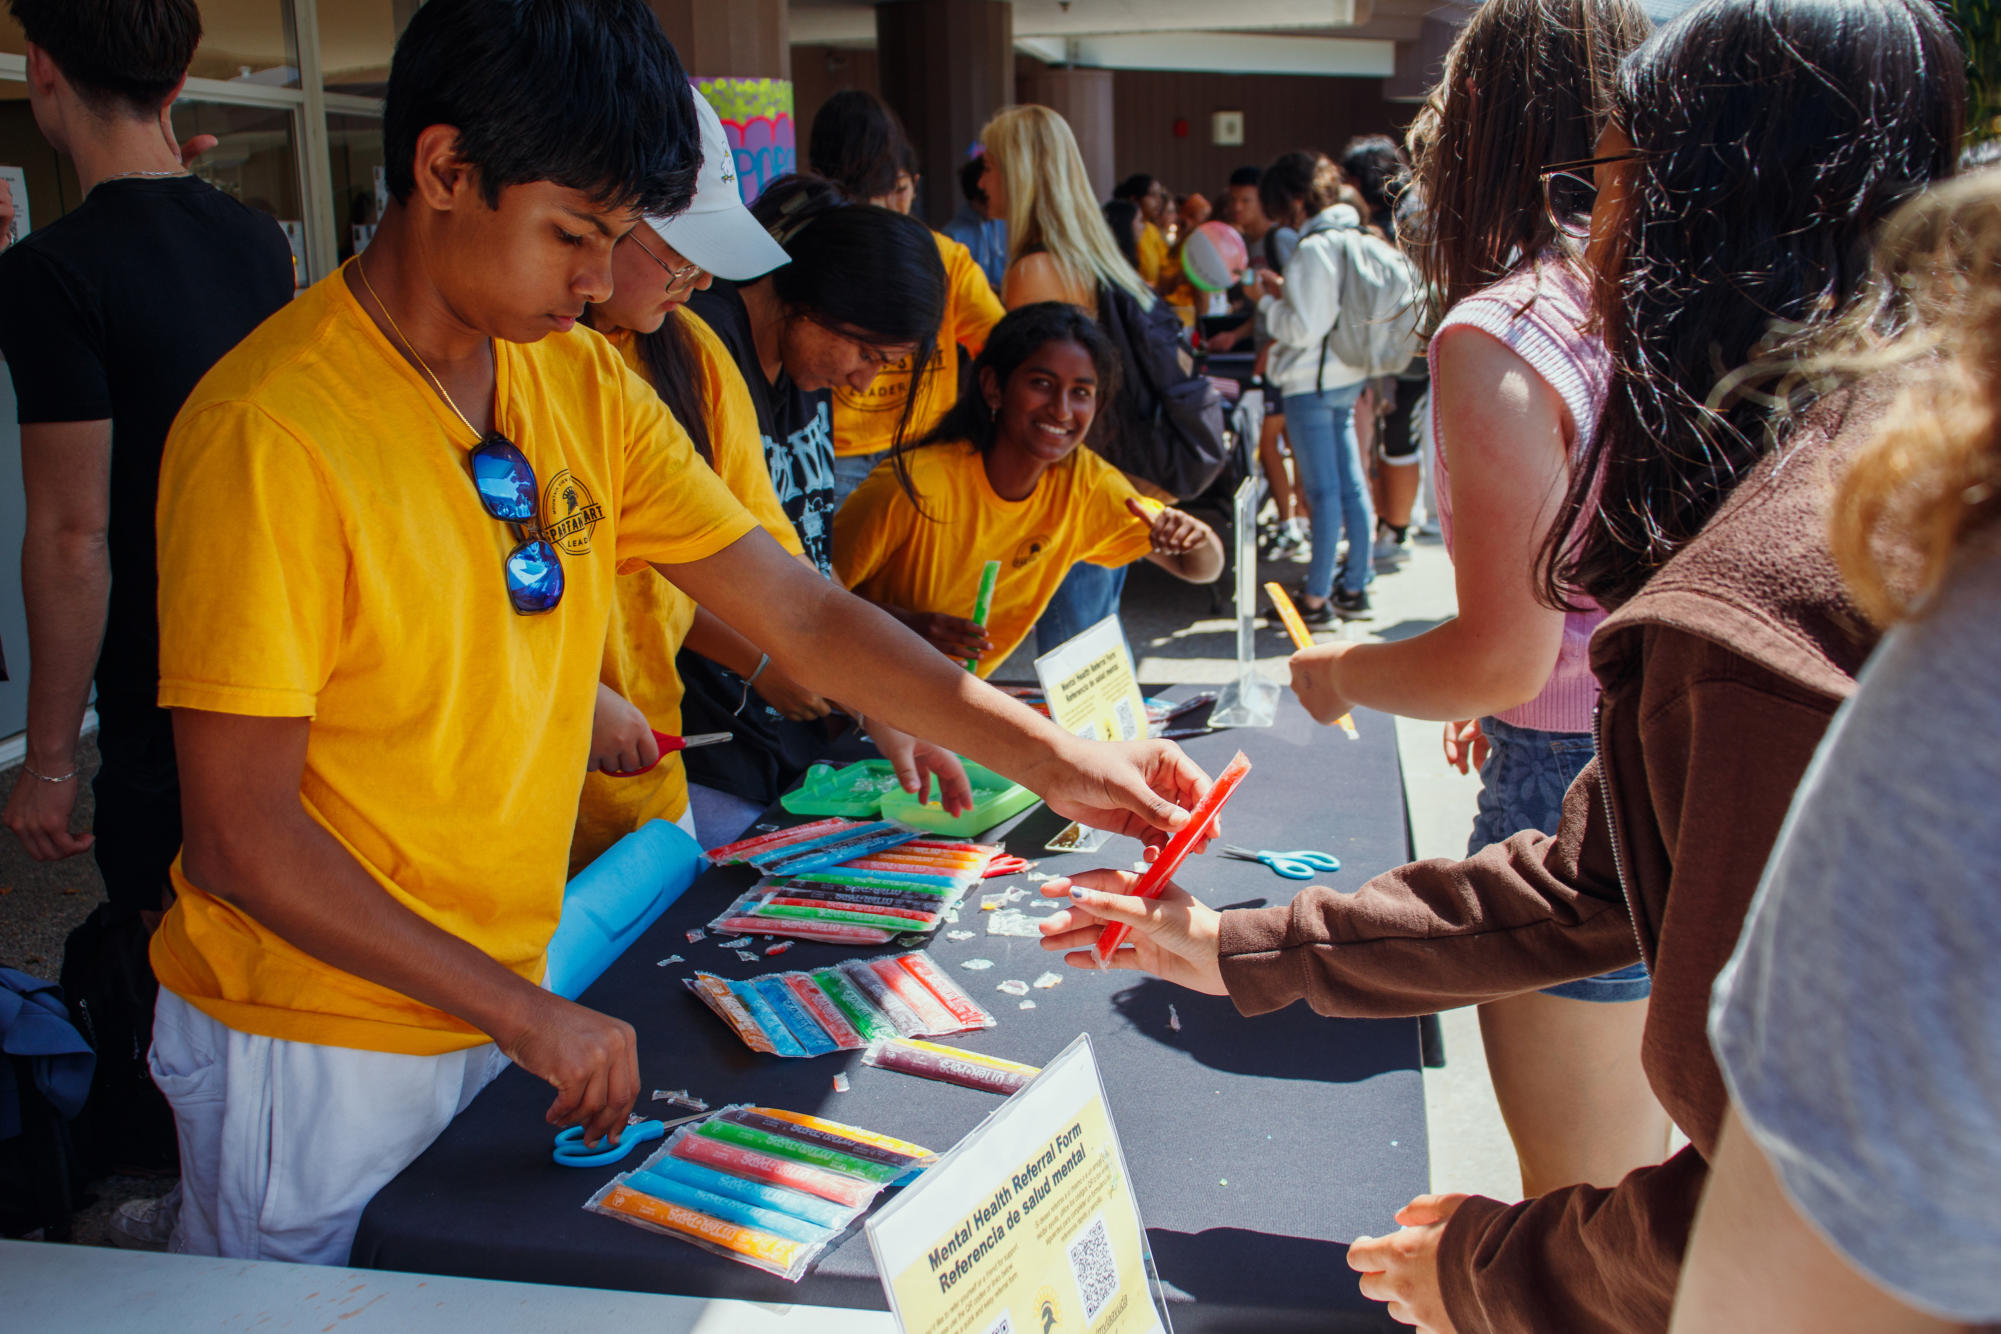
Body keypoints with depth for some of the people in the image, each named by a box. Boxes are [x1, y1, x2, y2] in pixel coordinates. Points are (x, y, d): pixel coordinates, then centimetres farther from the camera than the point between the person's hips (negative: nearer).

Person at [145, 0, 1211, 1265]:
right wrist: (524, 1013, -20)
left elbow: (795, 607, -2)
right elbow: (244, 840, -22)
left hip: (501, 1006, 6)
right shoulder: (270, 435, -23)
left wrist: (1045, 755, -9)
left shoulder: (584, 381, -2)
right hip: (315, 1049, -6)